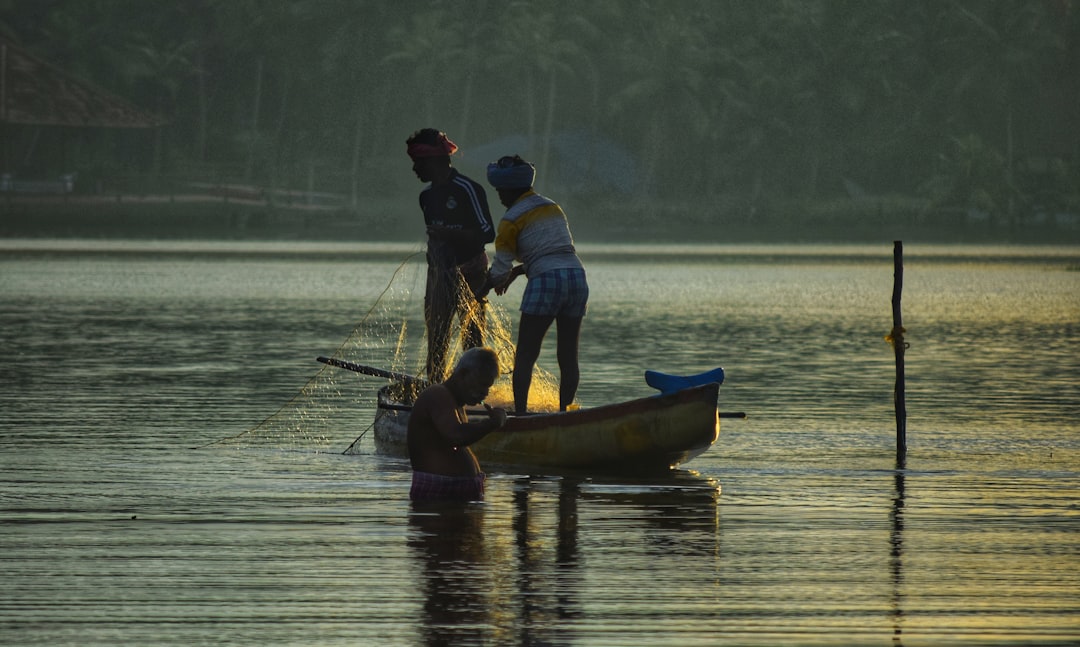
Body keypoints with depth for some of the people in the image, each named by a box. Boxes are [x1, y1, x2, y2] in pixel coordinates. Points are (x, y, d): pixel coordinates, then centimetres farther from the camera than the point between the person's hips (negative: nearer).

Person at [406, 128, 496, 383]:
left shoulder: (467, 190, -11)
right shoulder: (427, 196, 13)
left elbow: (487, 233, -16)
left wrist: (449, 233, -26)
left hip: (470, 275, -8)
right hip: (440, 275, 8)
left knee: (472, 342, -8)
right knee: (435, 342, 4)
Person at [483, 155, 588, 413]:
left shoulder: (512, 220, 1)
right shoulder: (553, 207, 21)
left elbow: (500, 270, 1)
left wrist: (485, 286, 22)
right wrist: (517, 271, 28)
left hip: (546, 283, -6)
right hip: (577, 276, 7)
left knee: (525, 356, -2)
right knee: (568, 357, 9)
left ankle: (520, 412, -11)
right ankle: (564, 412, 7)